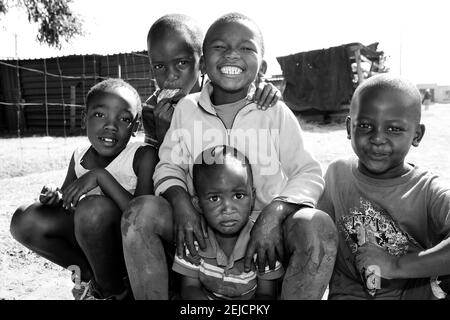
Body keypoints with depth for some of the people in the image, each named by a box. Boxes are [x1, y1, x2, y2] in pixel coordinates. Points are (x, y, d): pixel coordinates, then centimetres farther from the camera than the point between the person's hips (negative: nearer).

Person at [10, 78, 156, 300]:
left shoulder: (142, 156, -19)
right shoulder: (79, 157, -2)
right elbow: (66, 203, 8)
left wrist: (101, 176, -29)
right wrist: (54, 198, -16)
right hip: (92, 244, 6)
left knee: (95, 207, -34)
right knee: (25, 220, -9)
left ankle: (114, 291, -8)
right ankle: (91, 275, 8)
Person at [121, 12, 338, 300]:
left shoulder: (276, 113, -1)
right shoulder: (187, 108, 4)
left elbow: (308, 173, -5)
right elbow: (170, 165, 7)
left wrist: (273, 215, -23)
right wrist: (180, 201, -16)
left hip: (263, 220, -1)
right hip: (203, 225, 2)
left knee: (319, 227, -29)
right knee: (140, 212, -22)